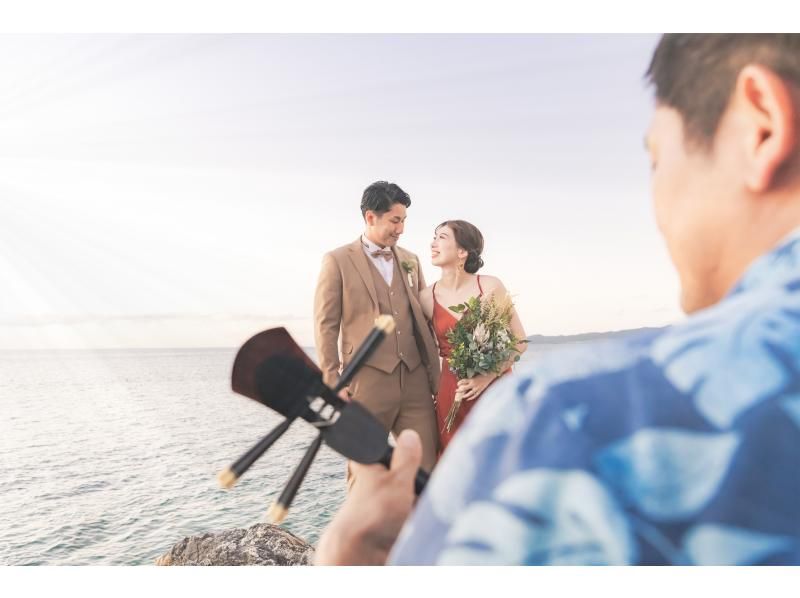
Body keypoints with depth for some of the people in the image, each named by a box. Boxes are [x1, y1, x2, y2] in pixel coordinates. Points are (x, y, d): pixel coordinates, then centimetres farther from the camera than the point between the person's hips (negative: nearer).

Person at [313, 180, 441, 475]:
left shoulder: (410, 260, 15)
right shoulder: (338, 260, 1)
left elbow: (425, 318, 17)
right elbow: (326, 326, -3)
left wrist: (435, 373, 12)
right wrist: (333, 383, -8)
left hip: (415, 380, 4)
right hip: (367, 381, -4)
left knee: (424, 469, 6)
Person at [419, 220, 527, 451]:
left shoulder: (490, 286, -6)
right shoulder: (427, 297, 0)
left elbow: (519, 342, -3)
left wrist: (489, 376, -14)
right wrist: (429, 392, 11)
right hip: (452, 397, 2)